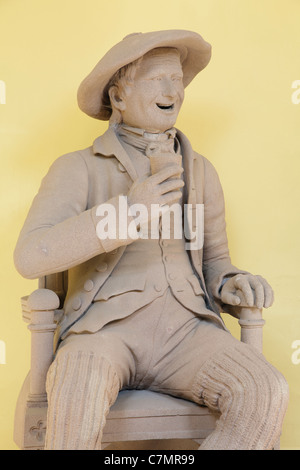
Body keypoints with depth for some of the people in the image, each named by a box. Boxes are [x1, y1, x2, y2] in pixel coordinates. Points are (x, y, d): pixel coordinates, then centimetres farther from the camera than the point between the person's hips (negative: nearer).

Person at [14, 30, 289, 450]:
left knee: (265, 395, -26)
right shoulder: (76, 169, 1)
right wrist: (128, 210, -23)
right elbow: (31, 257, -14)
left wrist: (237, 286, -7)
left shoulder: (200, 172, 13)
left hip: (184, 334, 4)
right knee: (78, 398, -37)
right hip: (104, 335, -3)